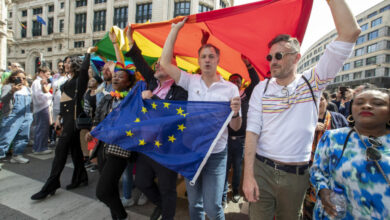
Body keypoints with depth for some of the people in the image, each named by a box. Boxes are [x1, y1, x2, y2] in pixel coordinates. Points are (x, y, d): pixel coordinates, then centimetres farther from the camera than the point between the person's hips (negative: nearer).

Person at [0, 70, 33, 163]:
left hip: (26, 117, 6)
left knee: (22, 137, 10)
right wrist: (12, 91, -33)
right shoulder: (8, 87, -2)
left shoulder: (27, 88, 16)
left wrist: (30, 114, 20)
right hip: (12, 117, -6)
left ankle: (17, 155, 20)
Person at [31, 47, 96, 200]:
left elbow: (84, 68, -27)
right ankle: (81, 177, 23)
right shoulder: (69, 80, 20)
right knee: (74, 147, 12)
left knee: (61, 149, -8)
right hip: (67, 116, 9)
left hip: (73, 116, -9)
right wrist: (59, 117, 18)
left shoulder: (79, 78, -4)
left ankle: (51, 185, 0)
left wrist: (88, 52, -11)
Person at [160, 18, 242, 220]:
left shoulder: (230, 88, -3)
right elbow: (165, 63, -8)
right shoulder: (191, 81, 1)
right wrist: (175, 28, -4)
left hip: (216, 155, -2)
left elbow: (235, 127, -3)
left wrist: (236, 113, -26)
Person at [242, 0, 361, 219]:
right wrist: (248, 175, -13)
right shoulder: (261, 89, -3)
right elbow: (252, 132, -8)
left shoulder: (313, 83, -1)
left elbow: (351, 33, -8)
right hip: (262, 170, 0)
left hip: (297, 175, 1)